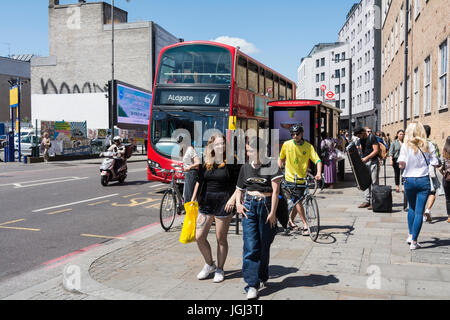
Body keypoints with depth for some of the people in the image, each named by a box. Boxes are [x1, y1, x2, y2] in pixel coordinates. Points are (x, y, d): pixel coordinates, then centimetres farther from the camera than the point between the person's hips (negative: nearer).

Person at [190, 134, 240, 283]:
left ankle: (220, 269, 24)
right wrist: (192, 200, 15)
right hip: (206, 202, 4)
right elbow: (199, 181, 15)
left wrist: (233, 198, -18)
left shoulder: (231, 162, -5)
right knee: (199, 237, 2)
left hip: (223, 203, -4)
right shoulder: (205, 163, 7)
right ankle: (210, 265, 25)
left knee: (221, 238, 5)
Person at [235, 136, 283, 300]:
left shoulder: (271, 167, -4)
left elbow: (275, 190, -8)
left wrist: (272, 212, -12)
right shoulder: (245, 168, 11)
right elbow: (239, 189, 20)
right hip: (249, 207, 3)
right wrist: (238, 203, 2)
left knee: (264, 245, 9)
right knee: (251, 246, -6)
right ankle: (252, 285, -4)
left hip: (266, 206, -2)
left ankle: (263, 276, 32)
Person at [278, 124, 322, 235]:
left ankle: (291, 220, 32)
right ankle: (305, 225, -5)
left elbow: (317, 160, -13)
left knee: (297, 201, 13)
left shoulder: (308, 146, -6)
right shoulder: (287, 145, -5)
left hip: (302, 178, 2)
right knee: (298, 200, -10)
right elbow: (281, 158, 11)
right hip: (290, 177, -2)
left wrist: (319, 173, -28)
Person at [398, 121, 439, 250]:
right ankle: (414, 242, 2)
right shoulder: (428, 145, -3)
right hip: (424, 180, -1)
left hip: (409, 180, 1)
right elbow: (435, 163, -3)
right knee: (419, 211, 1)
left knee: (412, 208, 22)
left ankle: (410, 235, 23)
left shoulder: (406, 145, -7)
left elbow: (401, 165, -12)